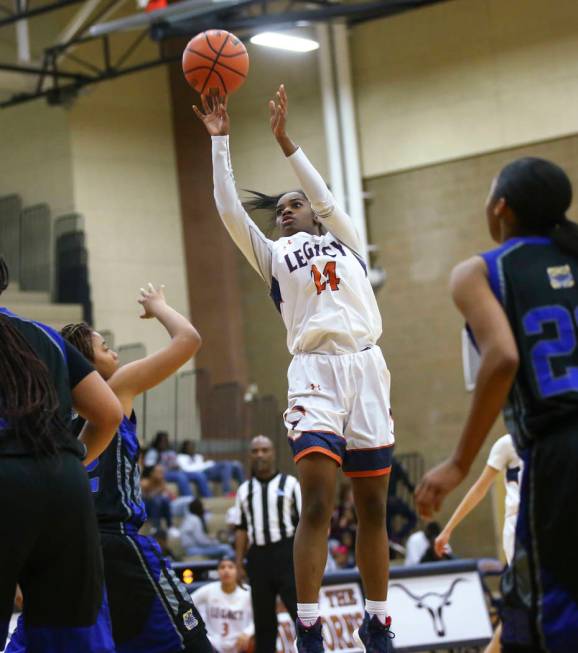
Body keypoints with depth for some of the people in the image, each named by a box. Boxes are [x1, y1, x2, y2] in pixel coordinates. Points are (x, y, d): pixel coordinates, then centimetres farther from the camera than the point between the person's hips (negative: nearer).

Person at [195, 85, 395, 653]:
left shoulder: (345, 240, 21)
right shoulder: (273, 256, 20)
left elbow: (324, 196, 6)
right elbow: (229, 210, 10)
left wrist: (284, 139, 3)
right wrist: (220, 140, 7)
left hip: (365, 367, 1)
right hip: (314, 371, -1)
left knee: (372, 506, 3)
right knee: (317, 503, -15)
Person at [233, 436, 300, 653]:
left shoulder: (290, 484, 2)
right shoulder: (244, 490, 13)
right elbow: (241, 529, 14)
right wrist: (239, 562, 7)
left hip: (286, 552, -4)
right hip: (258, 556, 4)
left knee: (302, 609, -11)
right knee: (263, 617, 8)